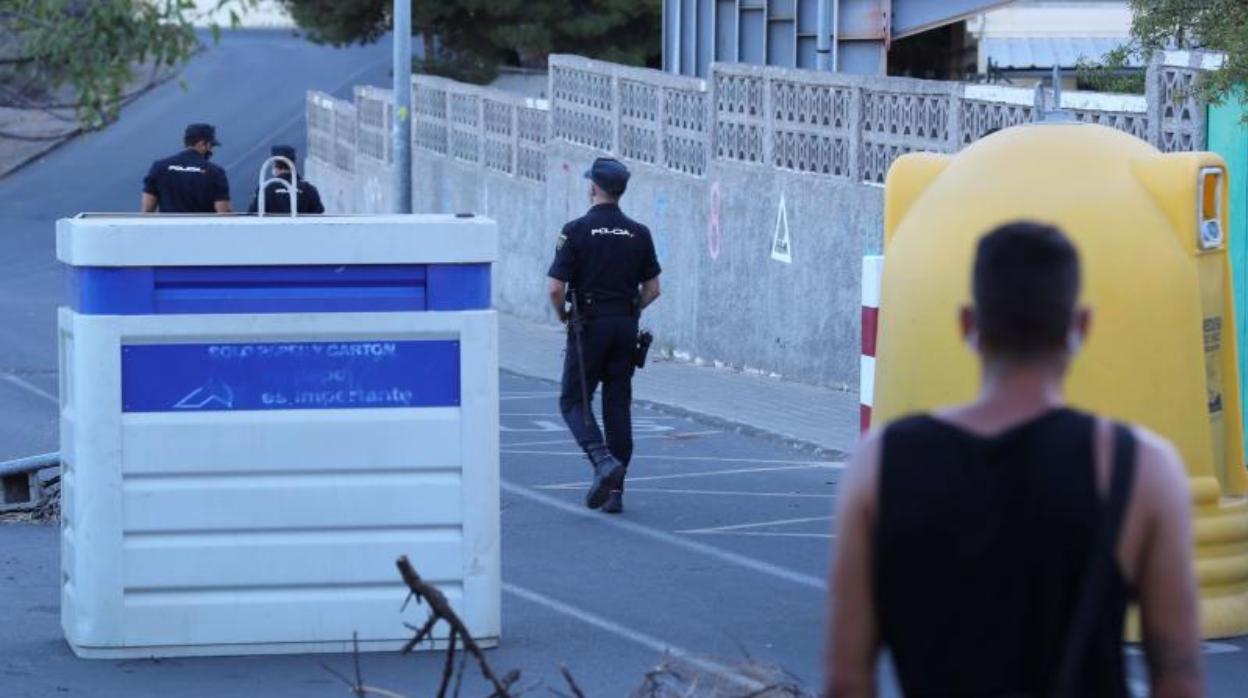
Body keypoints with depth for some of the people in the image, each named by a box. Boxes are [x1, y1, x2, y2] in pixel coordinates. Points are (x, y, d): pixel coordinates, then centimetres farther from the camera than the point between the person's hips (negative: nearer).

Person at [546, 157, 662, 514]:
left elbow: (556, 288, -13)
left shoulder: (577, 231, -9)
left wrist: (564, 320, 5)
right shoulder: (638, 234, 4)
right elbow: (652, 289, 6)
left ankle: (603, 460, -19)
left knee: (574, 400, 6)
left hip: (589, 326, -4)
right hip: (626, 327, 4)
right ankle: (615, 492, 9)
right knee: (618, 405, 9)